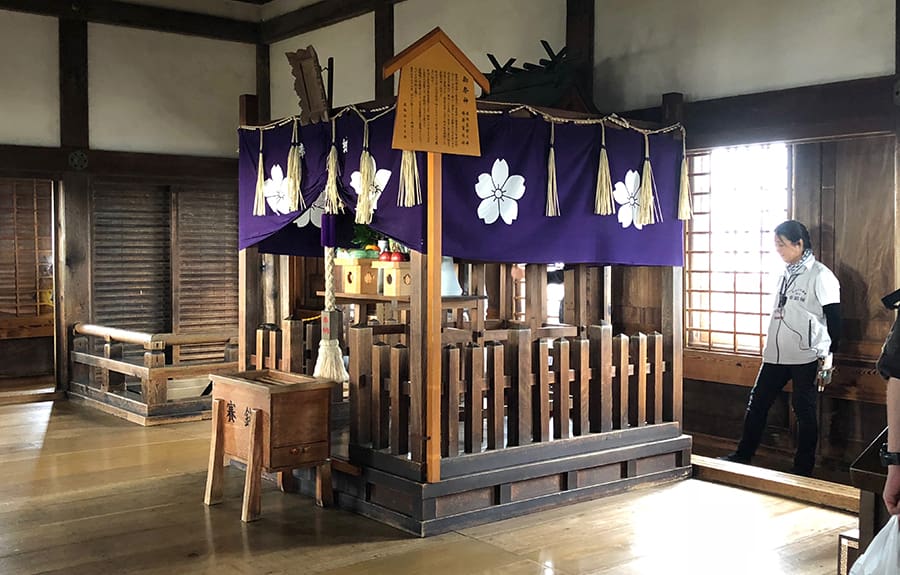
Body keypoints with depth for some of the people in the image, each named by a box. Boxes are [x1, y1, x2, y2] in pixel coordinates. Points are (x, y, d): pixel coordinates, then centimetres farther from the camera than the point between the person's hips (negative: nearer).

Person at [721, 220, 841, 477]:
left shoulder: (820, 276, -10)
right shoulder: (785, 275, 12)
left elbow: (833, 320, -10)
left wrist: (828, 358, -13)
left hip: (806, 359, -7)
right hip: (776, 356, 7)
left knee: (805, 412, 3)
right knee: (756, 405, 9)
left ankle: (802, 470, 14)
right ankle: (743, 456, 20)